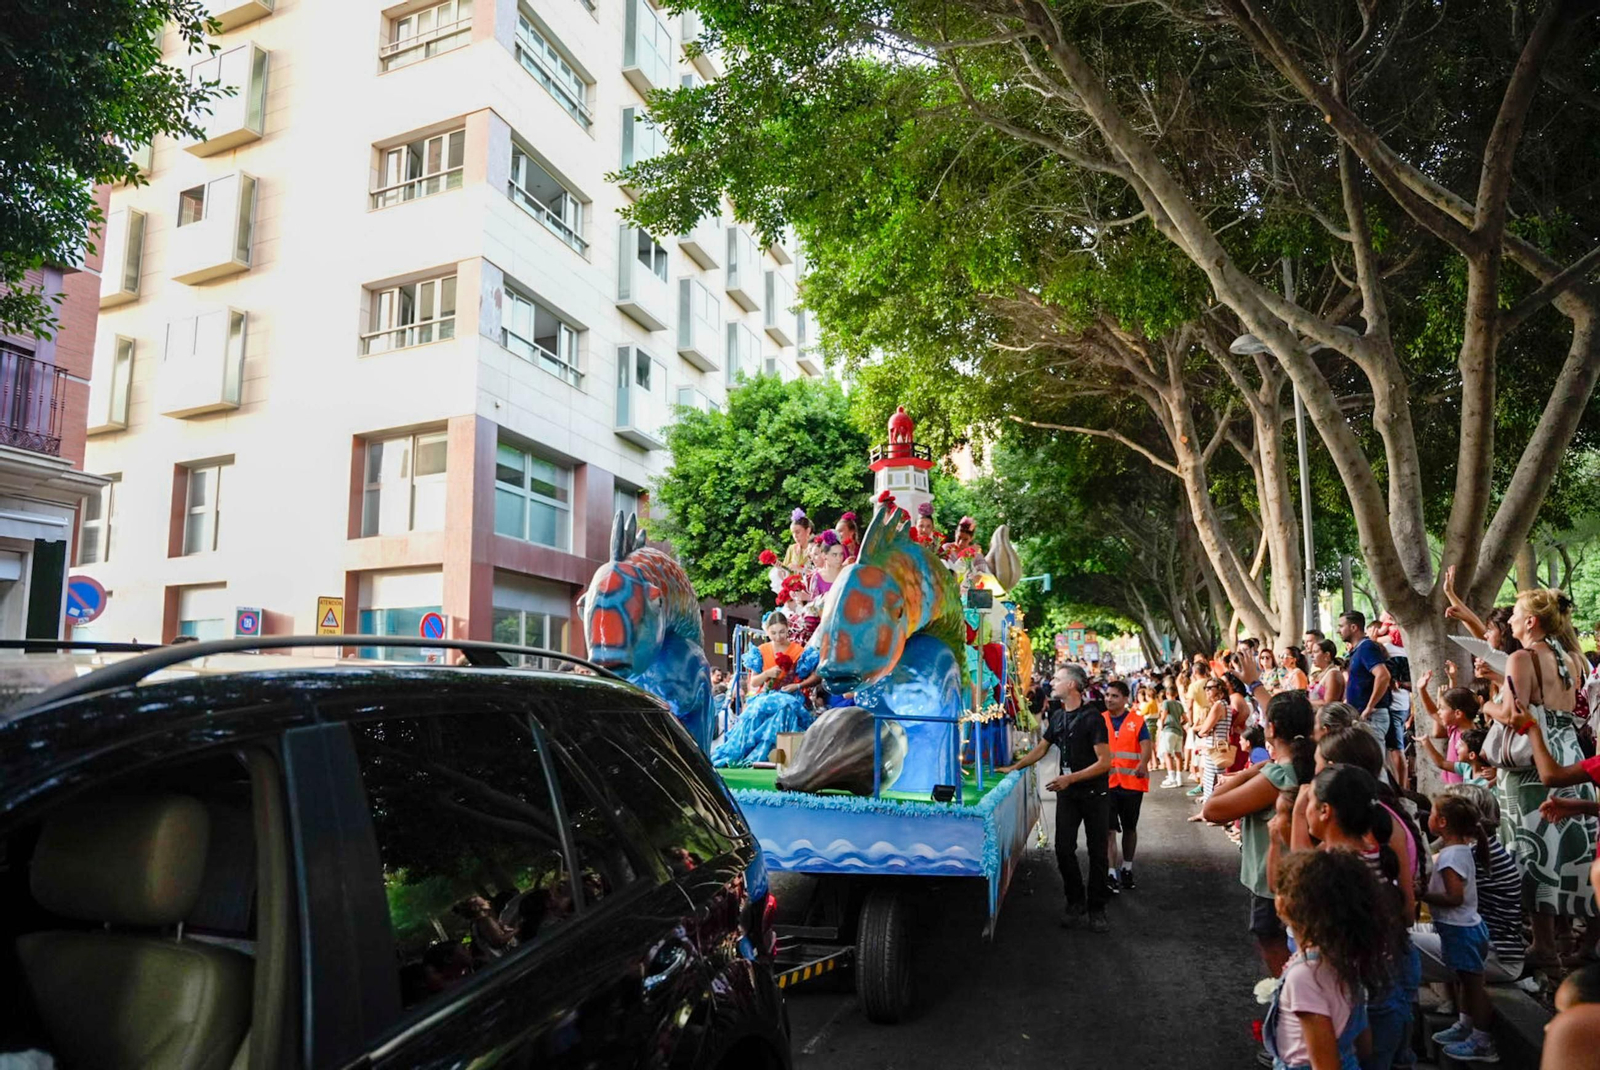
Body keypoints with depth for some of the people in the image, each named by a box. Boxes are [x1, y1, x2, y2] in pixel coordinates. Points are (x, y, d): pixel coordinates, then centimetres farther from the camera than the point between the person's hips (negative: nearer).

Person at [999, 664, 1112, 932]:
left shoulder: (1092, 717, -16)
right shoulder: (1058, 716, 5)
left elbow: (1104, 762, -19)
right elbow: (1041, 749, 18)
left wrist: (1070, 778, -25)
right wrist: (1013, 767, 12)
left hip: (1094, 793, -5)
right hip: (1067, 793, 5)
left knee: (1097, 852, 5)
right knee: (1064, 849, 2)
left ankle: (1096, 908, 17)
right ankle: (1075, 902, 18)